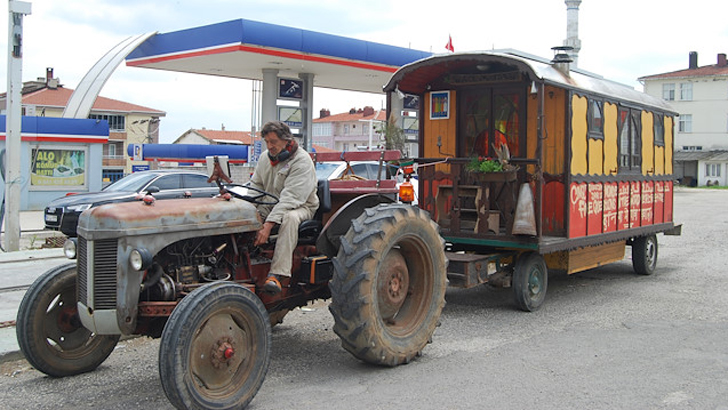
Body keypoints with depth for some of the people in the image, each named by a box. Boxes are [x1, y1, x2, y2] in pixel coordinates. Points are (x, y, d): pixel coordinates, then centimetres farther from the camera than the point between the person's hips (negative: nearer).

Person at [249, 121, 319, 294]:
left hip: (300, 207, -6)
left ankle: (277, 275, -45)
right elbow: (255, 186, 16)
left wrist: (268, 224, -34)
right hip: (270, 205, 6)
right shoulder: (265, 157, 8)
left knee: (290, 218, -41)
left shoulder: (301, 161, -18)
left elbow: (290, 198, -26)